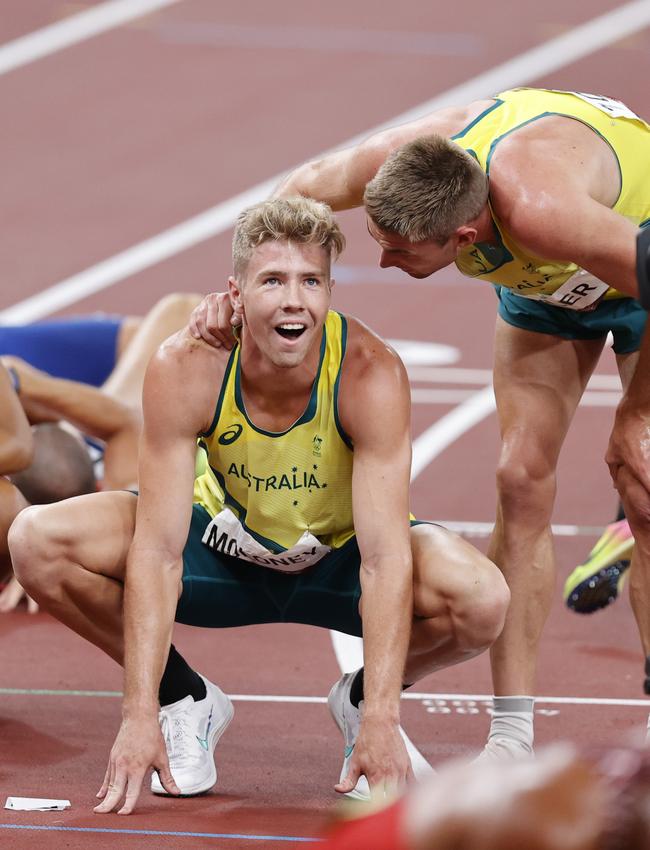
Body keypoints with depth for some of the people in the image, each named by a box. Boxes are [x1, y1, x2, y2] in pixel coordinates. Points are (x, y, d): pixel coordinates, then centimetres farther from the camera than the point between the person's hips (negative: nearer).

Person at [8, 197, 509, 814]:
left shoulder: (371, 374, -30)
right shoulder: (184, 370, -27)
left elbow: (385, 558, -34)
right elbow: (158, 552, -28)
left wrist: (382, 723, -42)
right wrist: (140, 716, -35)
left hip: (340, 560, -1)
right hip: (225, 549, 1)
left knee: (481, 601, -32)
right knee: (38, 542, -23)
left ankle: (359, 702, 3)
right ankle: (186, 700, 1)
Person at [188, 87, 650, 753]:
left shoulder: (539, 211, -48)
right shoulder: (396, 159, -30)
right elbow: (305, 187, -6)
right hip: (544, 278, 5)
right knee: (522, 481, -6)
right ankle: (511, 735, -5)